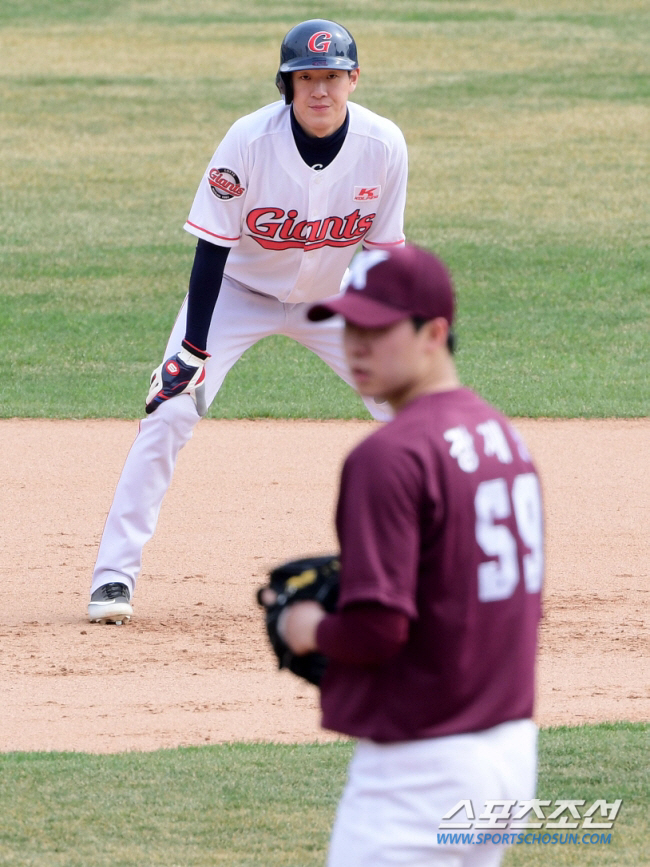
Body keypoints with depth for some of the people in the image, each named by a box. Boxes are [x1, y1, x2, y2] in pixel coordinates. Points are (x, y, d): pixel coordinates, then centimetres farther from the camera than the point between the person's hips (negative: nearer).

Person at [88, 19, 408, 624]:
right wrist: (194, 347, -25)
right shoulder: (250, 142, -28)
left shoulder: (383, 146, -20)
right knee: (169, 413, -18)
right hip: (240, 291, -3)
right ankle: (115, 574, -11)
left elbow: (384, 251, -8)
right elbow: (212, 247, -22)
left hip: (331, 298, 3)